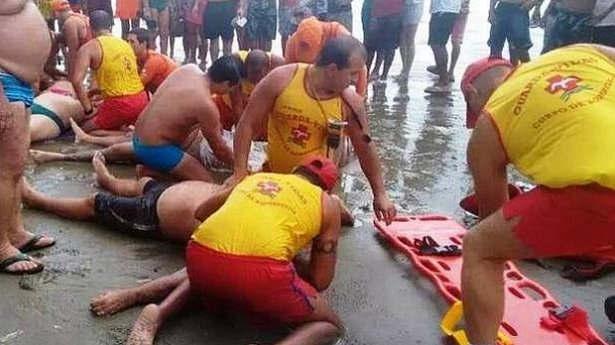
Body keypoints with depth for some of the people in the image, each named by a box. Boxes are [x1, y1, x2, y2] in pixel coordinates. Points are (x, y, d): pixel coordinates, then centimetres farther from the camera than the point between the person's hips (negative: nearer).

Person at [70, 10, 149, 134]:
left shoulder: (89, 48, -3)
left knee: (86, 130, 14)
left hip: (119, 104, -6)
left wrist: (89, 110, -5)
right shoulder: (125, 44, 15)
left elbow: (76, 81, -14)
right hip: (141, 100, 6)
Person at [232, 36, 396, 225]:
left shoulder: (350, 103, -14)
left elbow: (366, 148, -1)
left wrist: (380, 194, 3)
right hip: (273, 175, 1)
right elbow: (248, 124, -11)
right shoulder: (282, 79, -18)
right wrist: (240, 172, -16)